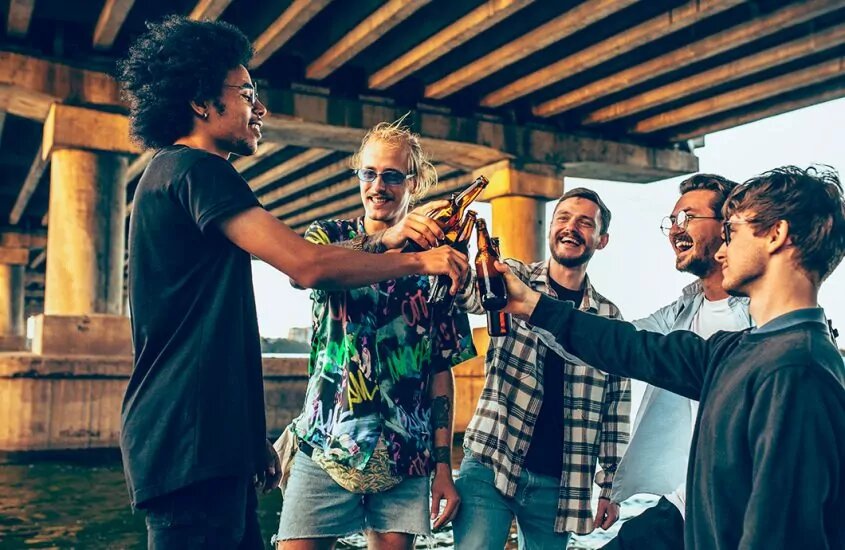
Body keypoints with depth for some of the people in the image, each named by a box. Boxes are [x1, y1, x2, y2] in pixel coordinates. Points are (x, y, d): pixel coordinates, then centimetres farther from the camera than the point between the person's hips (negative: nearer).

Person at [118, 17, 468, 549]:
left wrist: (251, 438, 23)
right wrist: (420, 260, -6)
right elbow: (307, 263, -20)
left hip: (209, 436, 10)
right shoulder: (196, 169, -10)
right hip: (191, 441, -10)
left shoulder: (169, 175, 22)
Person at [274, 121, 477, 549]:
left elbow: (442, 371, 7)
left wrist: (444, 465, 3)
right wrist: (386, 241, -33)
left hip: (405, 460, 2)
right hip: (325, 449, -1)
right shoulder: (329, 236, 5)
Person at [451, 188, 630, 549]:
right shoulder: (512, 279, 1)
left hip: (560, 485, 3)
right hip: (489, 467, -2)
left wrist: (609, 486, 8)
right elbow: (468, 291, -20)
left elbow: (616, 411, 10)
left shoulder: (609, 319, 7)